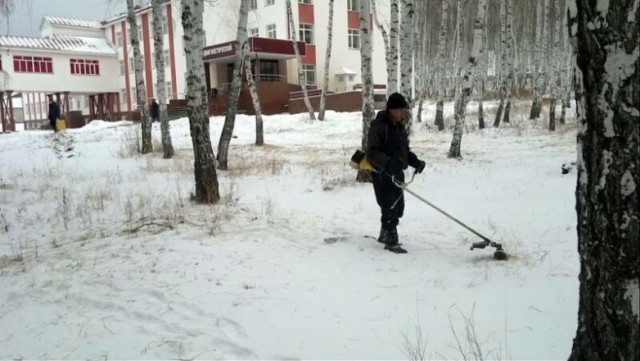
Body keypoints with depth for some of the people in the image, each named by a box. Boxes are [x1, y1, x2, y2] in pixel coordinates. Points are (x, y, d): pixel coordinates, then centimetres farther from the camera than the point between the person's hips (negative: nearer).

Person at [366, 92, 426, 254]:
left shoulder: (399, 126, 11)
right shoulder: (379, 126, -16)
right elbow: (372, 153, -22)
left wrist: (415, 161, 2)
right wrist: (389, 163, -36)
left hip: (396, 173, 9)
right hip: (382, 174, -9)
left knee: (398, 207, 16)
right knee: (390, 208, -7)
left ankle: (385, 234, 34)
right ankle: (391, 242, 5)